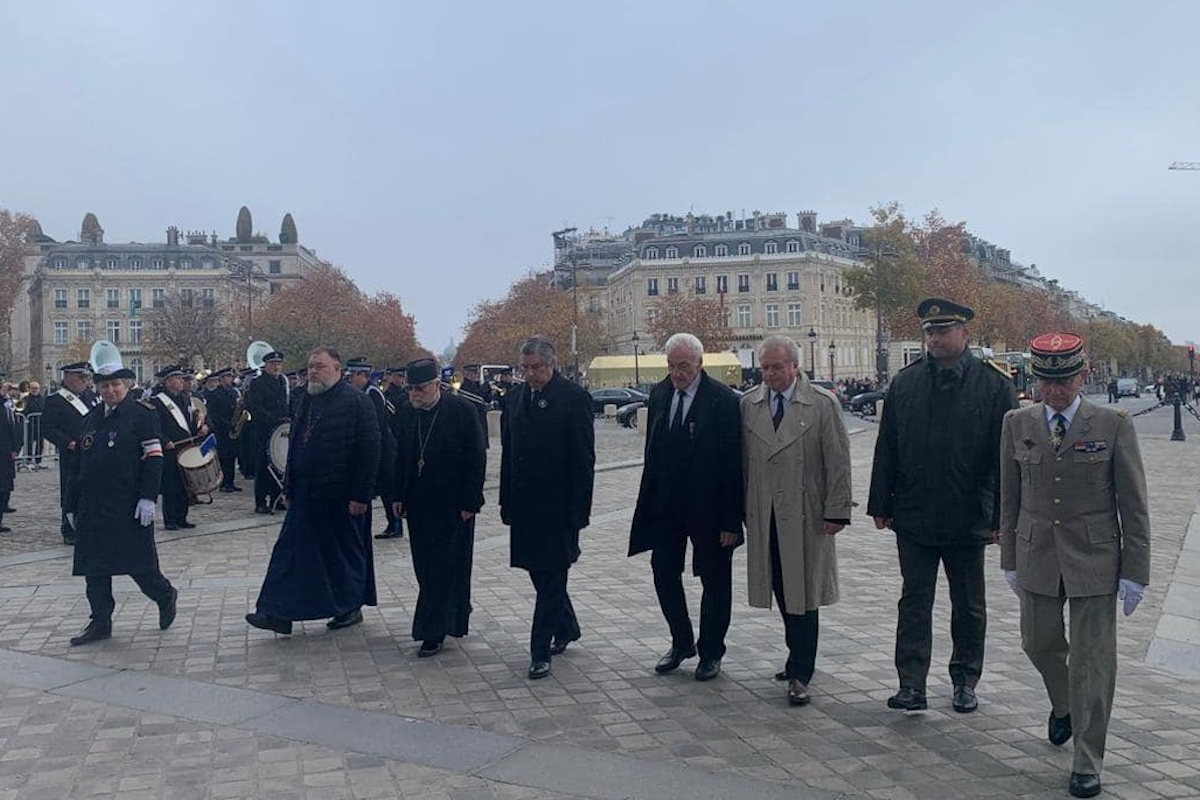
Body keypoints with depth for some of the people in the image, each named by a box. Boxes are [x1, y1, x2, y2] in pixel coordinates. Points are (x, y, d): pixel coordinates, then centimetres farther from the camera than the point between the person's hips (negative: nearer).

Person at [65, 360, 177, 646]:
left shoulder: (142, 413, -4)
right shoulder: (91, 418, 13)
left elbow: (153, 458, -9)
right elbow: (78, 463, 17)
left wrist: (148, 498, -16)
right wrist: (72, 504, 15)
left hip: (128, 507, -6)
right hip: (92, 508, 6)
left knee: (137, 563, -1)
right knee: (94, 566, 7)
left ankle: (166, 596, 24)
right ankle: (100, 622, 16)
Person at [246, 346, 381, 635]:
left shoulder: (356, 401, -12)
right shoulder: (308, 400, 11)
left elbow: (369, 450, -15)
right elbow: (295, 445, 18)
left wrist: (360, 495, -18)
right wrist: (289, 486, 13)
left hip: (340, 496, -7)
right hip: (306, 494, 7)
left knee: (346, 552, 8)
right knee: (291, 550, 4)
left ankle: (350, 608, 23)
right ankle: (279, 613, 7)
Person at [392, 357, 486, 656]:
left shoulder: (462, 409, -11)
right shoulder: (407, 412, 5)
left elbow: (476, 459, -9)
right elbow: (401, 456, 12)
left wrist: (469, 502, -12)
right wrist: (398, 496, 7)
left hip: (452, 505, -6)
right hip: (418, 503, 6)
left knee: (444, 567, -3)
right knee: (425, 567, 10)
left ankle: (434, 633, 1)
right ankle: (453, 614, 26)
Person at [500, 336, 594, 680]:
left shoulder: (573, 397, -8)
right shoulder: (516, 398, 10)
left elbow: (584, 458, -10)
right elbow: (508, 454, 13)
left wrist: (579, 508, -13)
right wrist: (507, 502, 10)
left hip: (558, 504, -6)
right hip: (525, 503, 6)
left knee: (550, 575, -2)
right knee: (540, 572, 15)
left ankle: (540, 652, 4)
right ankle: (566, 628, 35)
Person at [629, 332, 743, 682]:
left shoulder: (722, 400, -14)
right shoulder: (659, 394, 4)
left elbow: (733, 463, -14)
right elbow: (652, 452, 11)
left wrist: (731, 520, -15)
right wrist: (648, 501, 7)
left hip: (708, 508, -5)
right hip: (666, 506, 5)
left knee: (715, 581, 9)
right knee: (664, 574, 12)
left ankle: (711, 652, 26)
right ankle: (681, 643, 31)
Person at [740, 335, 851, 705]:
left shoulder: (823, 404, -3)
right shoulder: (748, 405, 8)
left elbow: (838, 462, -4)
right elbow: (743, 459, 10)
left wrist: (836, 511, -8)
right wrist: (744, 508, 7)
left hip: (806, 516, -3)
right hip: (764, 517, 3)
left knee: (803, 595, 0)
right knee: (782, 592, 9)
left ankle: (800, 674, 6)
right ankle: (798, 658, 25)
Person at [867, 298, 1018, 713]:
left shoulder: (994, 384, -5)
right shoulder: (905, 382, 2)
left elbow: (1005, 457, -5)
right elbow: (886, 449, 5)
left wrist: (1000, 517, -8)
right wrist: (882, 505, 3)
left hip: (968, 519, -1)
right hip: (913, 518, 1)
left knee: (969, 607, 13)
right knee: (914, 602, 3)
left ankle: (965, 682, 28)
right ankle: (912, 686, 7)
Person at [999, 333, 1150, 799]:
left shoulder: (1114, 425, -7)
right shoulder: (1018, 424, 1)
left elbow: (1133, 504, -4)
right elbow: (1009, 498, 7)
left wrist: (1135, 571, -5)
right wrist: (1010, 560, 8)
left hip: (1094, 560, -3)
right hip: (1037, 556, 3)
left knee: (1092, 660, 2)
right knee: (1039, 644, 15)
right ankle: (1063, 705, 48)